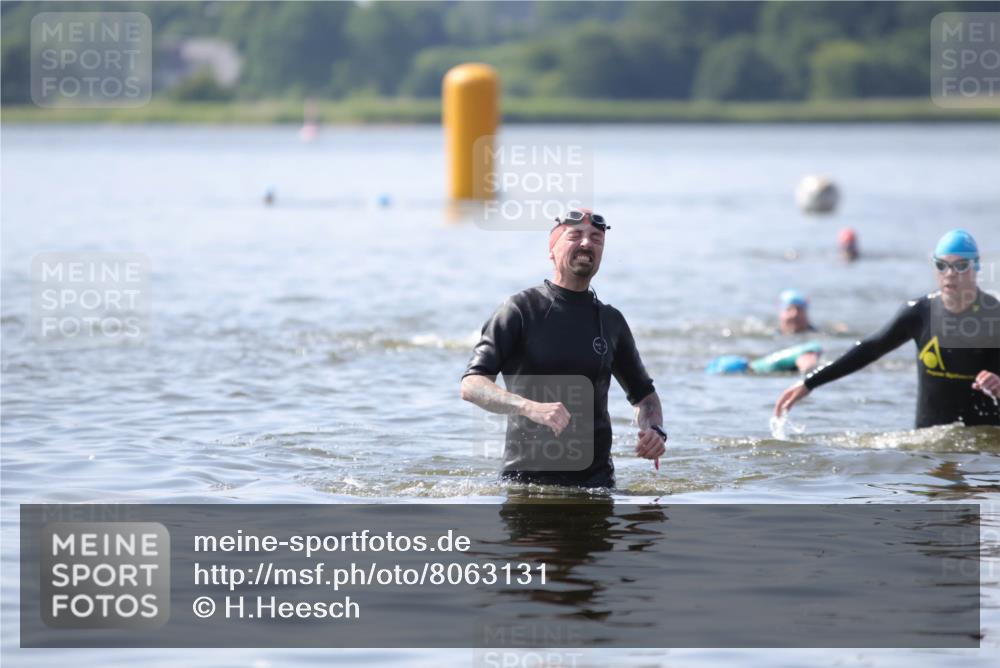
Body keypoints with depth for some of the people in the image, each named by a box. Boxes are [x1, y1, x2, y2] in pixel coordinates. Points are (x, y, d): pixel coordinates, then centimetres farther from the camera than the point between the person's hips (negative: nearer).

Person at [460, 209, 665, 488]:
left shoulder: (611, 321, 11)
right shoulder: (521, 309, -2)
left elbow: (643, 394, 24)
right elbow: (471, 385, -11)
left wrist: (654, 430, 1)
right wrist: (530, 407, -27)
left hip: (595, 475, 3)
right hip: (525, 475, -3)